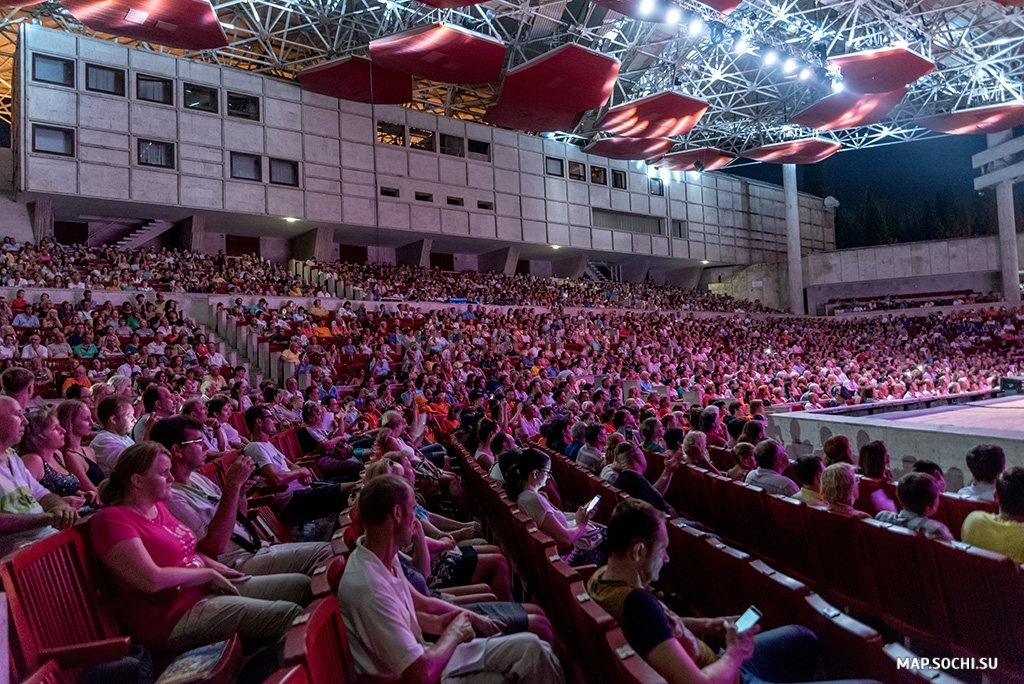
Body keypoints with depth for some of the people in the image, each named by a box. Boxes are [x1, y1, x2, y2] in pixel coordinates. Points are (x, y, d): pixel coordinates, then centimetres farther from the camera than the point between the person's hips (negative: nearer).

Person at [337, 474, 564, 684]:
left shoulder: (383, 556, -4)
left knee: (531, 647, -1)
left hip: (420, 655, 8)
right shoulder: (369, 587, -34)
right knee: (532, 651, -8)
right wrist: (454, 633, -15)